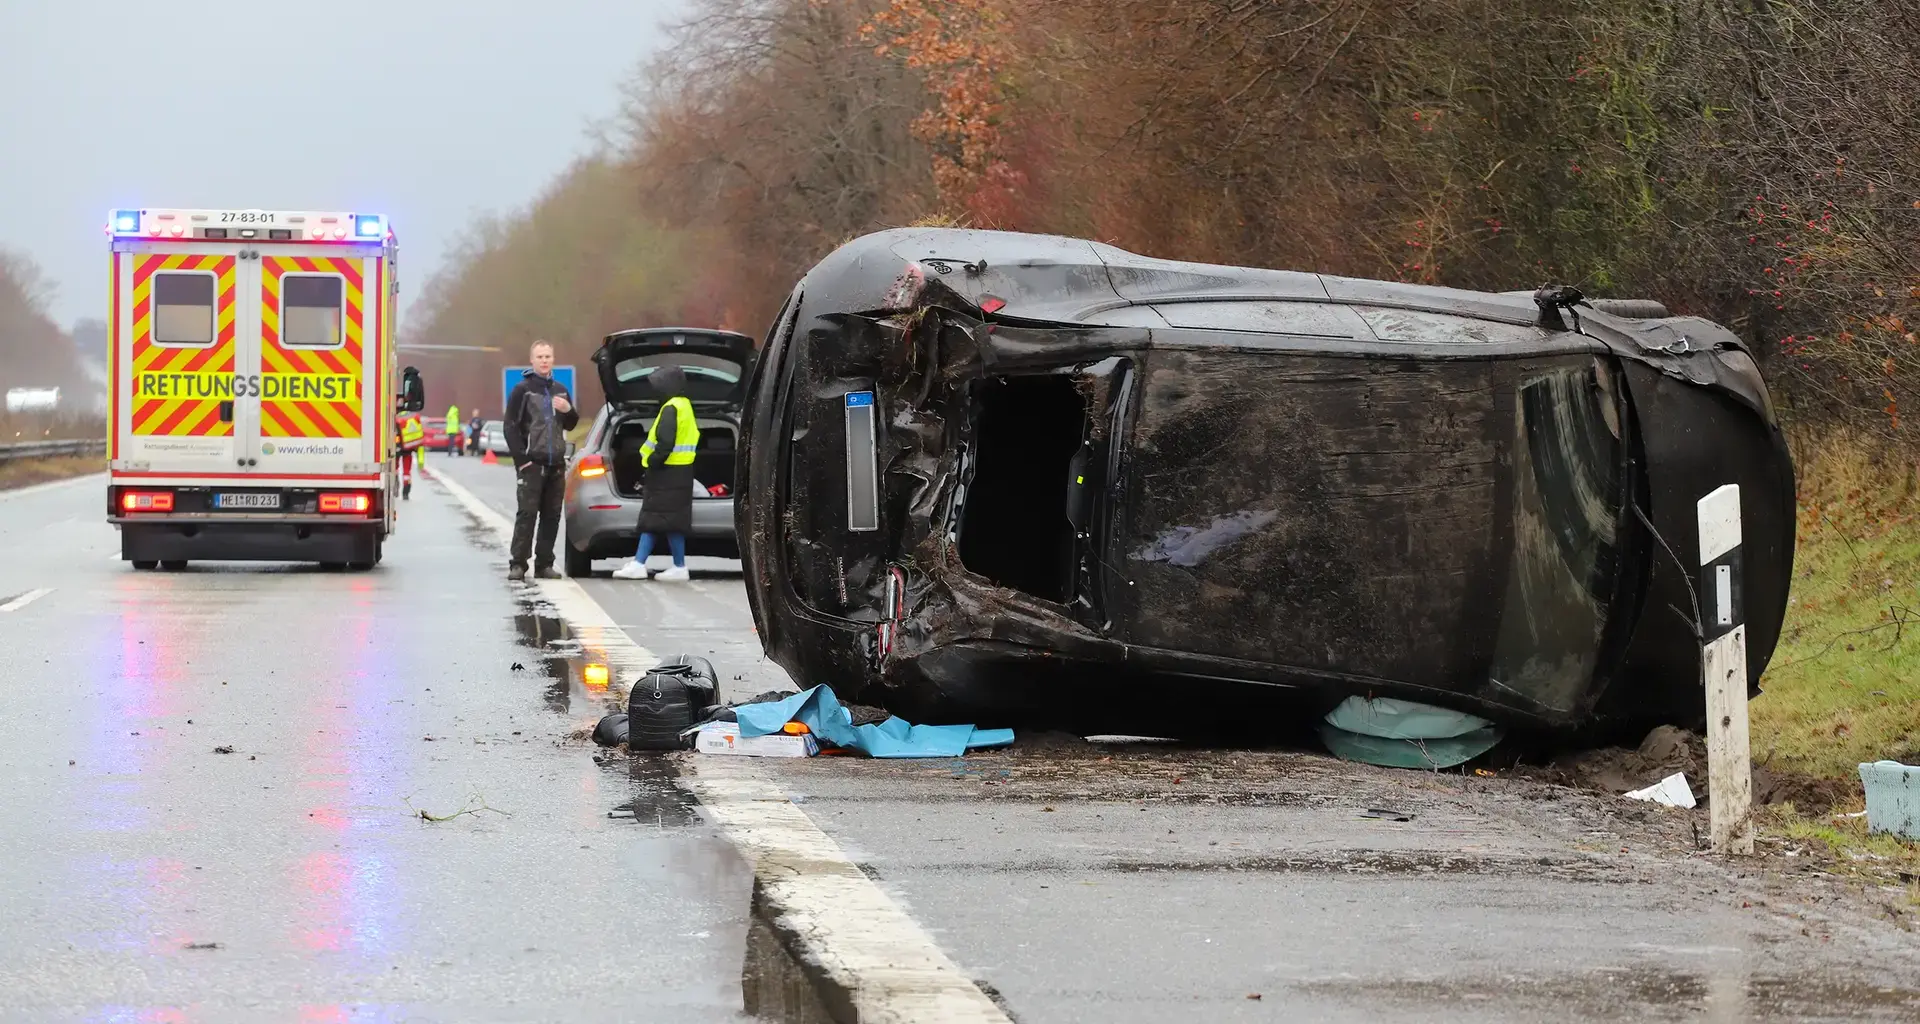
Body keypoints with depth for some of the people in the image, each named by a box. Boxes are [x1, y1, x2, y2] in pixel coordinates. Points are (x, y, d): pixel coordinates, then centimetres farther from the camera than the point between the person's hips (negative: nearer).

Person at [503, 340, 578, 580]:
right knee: (527, 513, -10)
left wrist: (568, 411, -1)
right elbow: (511, 426, -6)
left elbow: (571, 425, 22)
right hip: (532, 464, -6)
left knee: (552, 516, 5)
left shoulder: (560, 390, 16)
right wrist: (521, 458, -14)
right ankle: (517, 564, -9)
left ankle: (544, 563, 10)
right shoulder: (522, 389, -2)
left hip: (556, 464, 6)